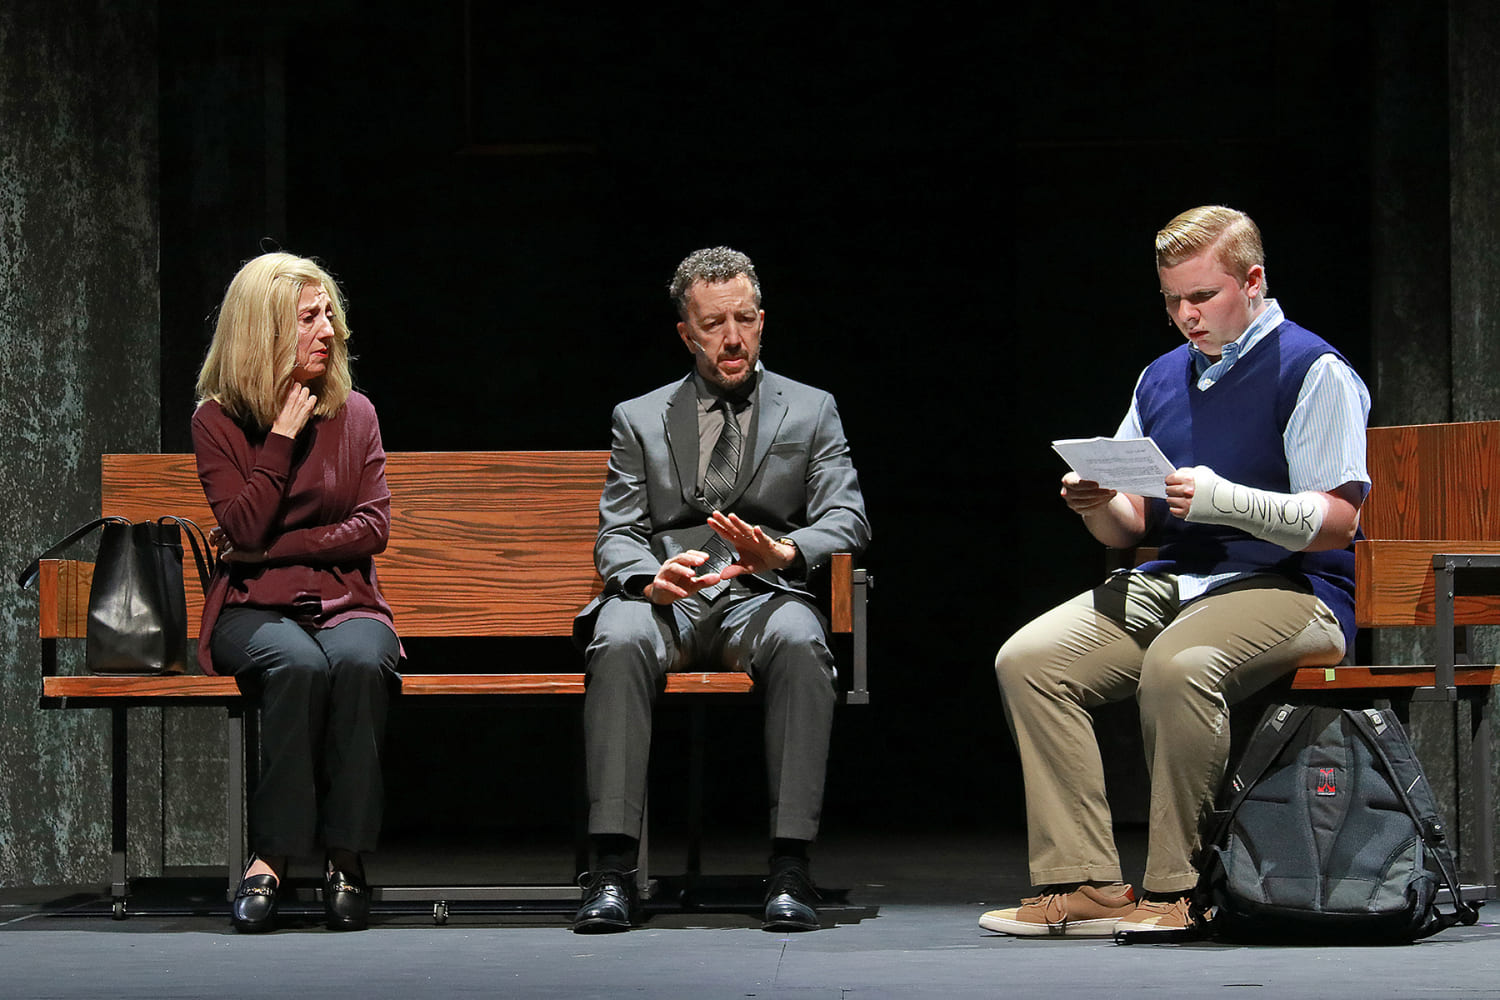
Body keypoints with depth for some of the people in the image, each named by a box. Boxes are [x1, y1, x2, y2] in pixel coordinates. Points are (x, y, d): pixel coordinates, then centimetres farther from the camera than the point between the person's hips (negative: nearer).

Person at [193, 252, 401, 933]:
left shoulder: (353, 414, 11)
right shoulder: (217, 419, 5)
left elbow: (373, 529, 2)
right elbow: (243, 531, -7)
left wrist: (272, 548, -6)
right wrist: (281, 436, -9)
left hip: (345, 603, 2)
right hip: (254, 610, -2)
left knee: (357, 662, -35)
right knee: (297, 664, -37)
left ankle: (345, 858, -32)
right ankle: (272, 856, -33)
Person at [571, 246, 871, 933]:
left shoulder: (811, 411, 17)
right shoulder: (640, 419, 19)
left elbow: (847, 518, 4)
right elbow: (616, 536, 8)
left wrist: (783, 553, -19)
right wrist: (650, 577, -18)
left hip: (762, 594, 0)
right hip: (663, 595, 1)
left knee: (800, 643, -37)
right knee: (619, 641, -36)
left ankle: (790, 869, -37)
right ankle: (612, 871, -37)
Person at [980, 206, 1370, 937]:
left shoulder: (1315, 372, -4)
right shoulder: (1161, 379, 19)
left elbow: (1336, 520, -12)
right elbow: (1133, 526, 18)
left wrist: (1226, 501, -25)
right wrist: (1098, 506, -6)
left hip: (1291, 589, -7)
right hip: (1171, 580, 7)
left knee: (1176, 665, -38)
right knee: (1027, 660, -15)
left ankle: (1173, 890, -26)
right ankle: (1082, 884, -19)